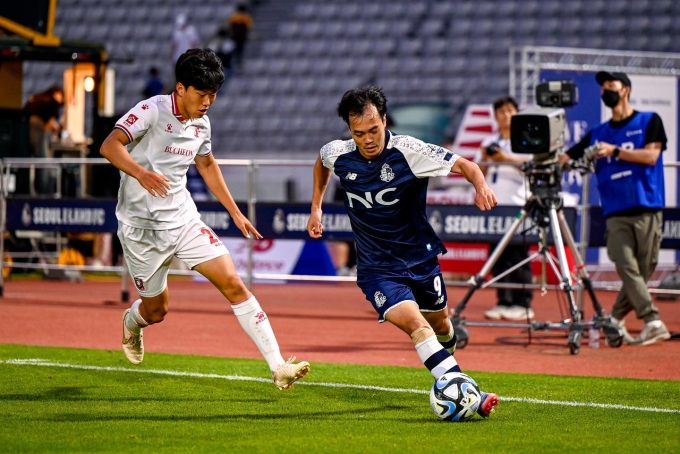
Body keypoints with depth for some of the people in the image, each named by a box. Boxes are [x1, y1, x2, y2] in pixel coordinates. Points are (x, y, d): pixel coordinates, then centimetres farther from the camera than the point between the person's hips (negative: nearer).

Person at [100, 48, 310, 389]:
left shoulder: (201, 124, 5)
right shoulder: (152, 111, -16)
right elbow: (110, 146, -29)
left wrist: (235, 212, 25)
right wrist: (141, 173, -48)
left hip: (185, 220, 5)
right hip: (142, 227, -5)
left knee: (234, 284, -11)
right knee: (156, 311, 9)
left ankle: (278, 367, -13)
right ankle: (132, 322, 49)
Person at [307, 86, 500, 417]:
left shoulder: (408, 151, -19)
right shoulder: (337, 154, -9)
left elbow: (464, 166, -19)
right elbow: (320, 162, 18)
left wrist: (481, 185, -40)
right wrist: (316, 207, 15)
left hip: (420, 258, 1)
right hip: (377, 269, -1)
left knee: (438, 323, 21)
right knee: (415, 323, -25)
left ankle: (449, 341, 61)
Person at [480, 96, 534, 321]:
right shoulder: (490, 142, 17)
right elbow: (481, 174, 18)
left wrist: (507, 158, -17)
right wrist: (485, 159, -1)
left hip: (517, 205, -5)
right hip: (493, 205, 5)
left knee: (518, 256, -8)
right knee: (498, 257, 1)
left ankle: (523, 304, -6)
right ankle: (504, 302, 5)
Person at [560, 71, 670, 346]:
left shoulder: (649, 121, 10)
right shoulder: (598, 134, 18)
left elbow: (651, 156, -5)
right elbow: (565, 158, 15)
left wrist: (615, 151, -10)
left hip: (646, 210, -2)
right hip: (616, 214, 2)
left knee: (643, 271, -5)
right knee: (627, 268, -14)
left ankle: (614, 322, 5)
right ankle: (653, 323, -17)